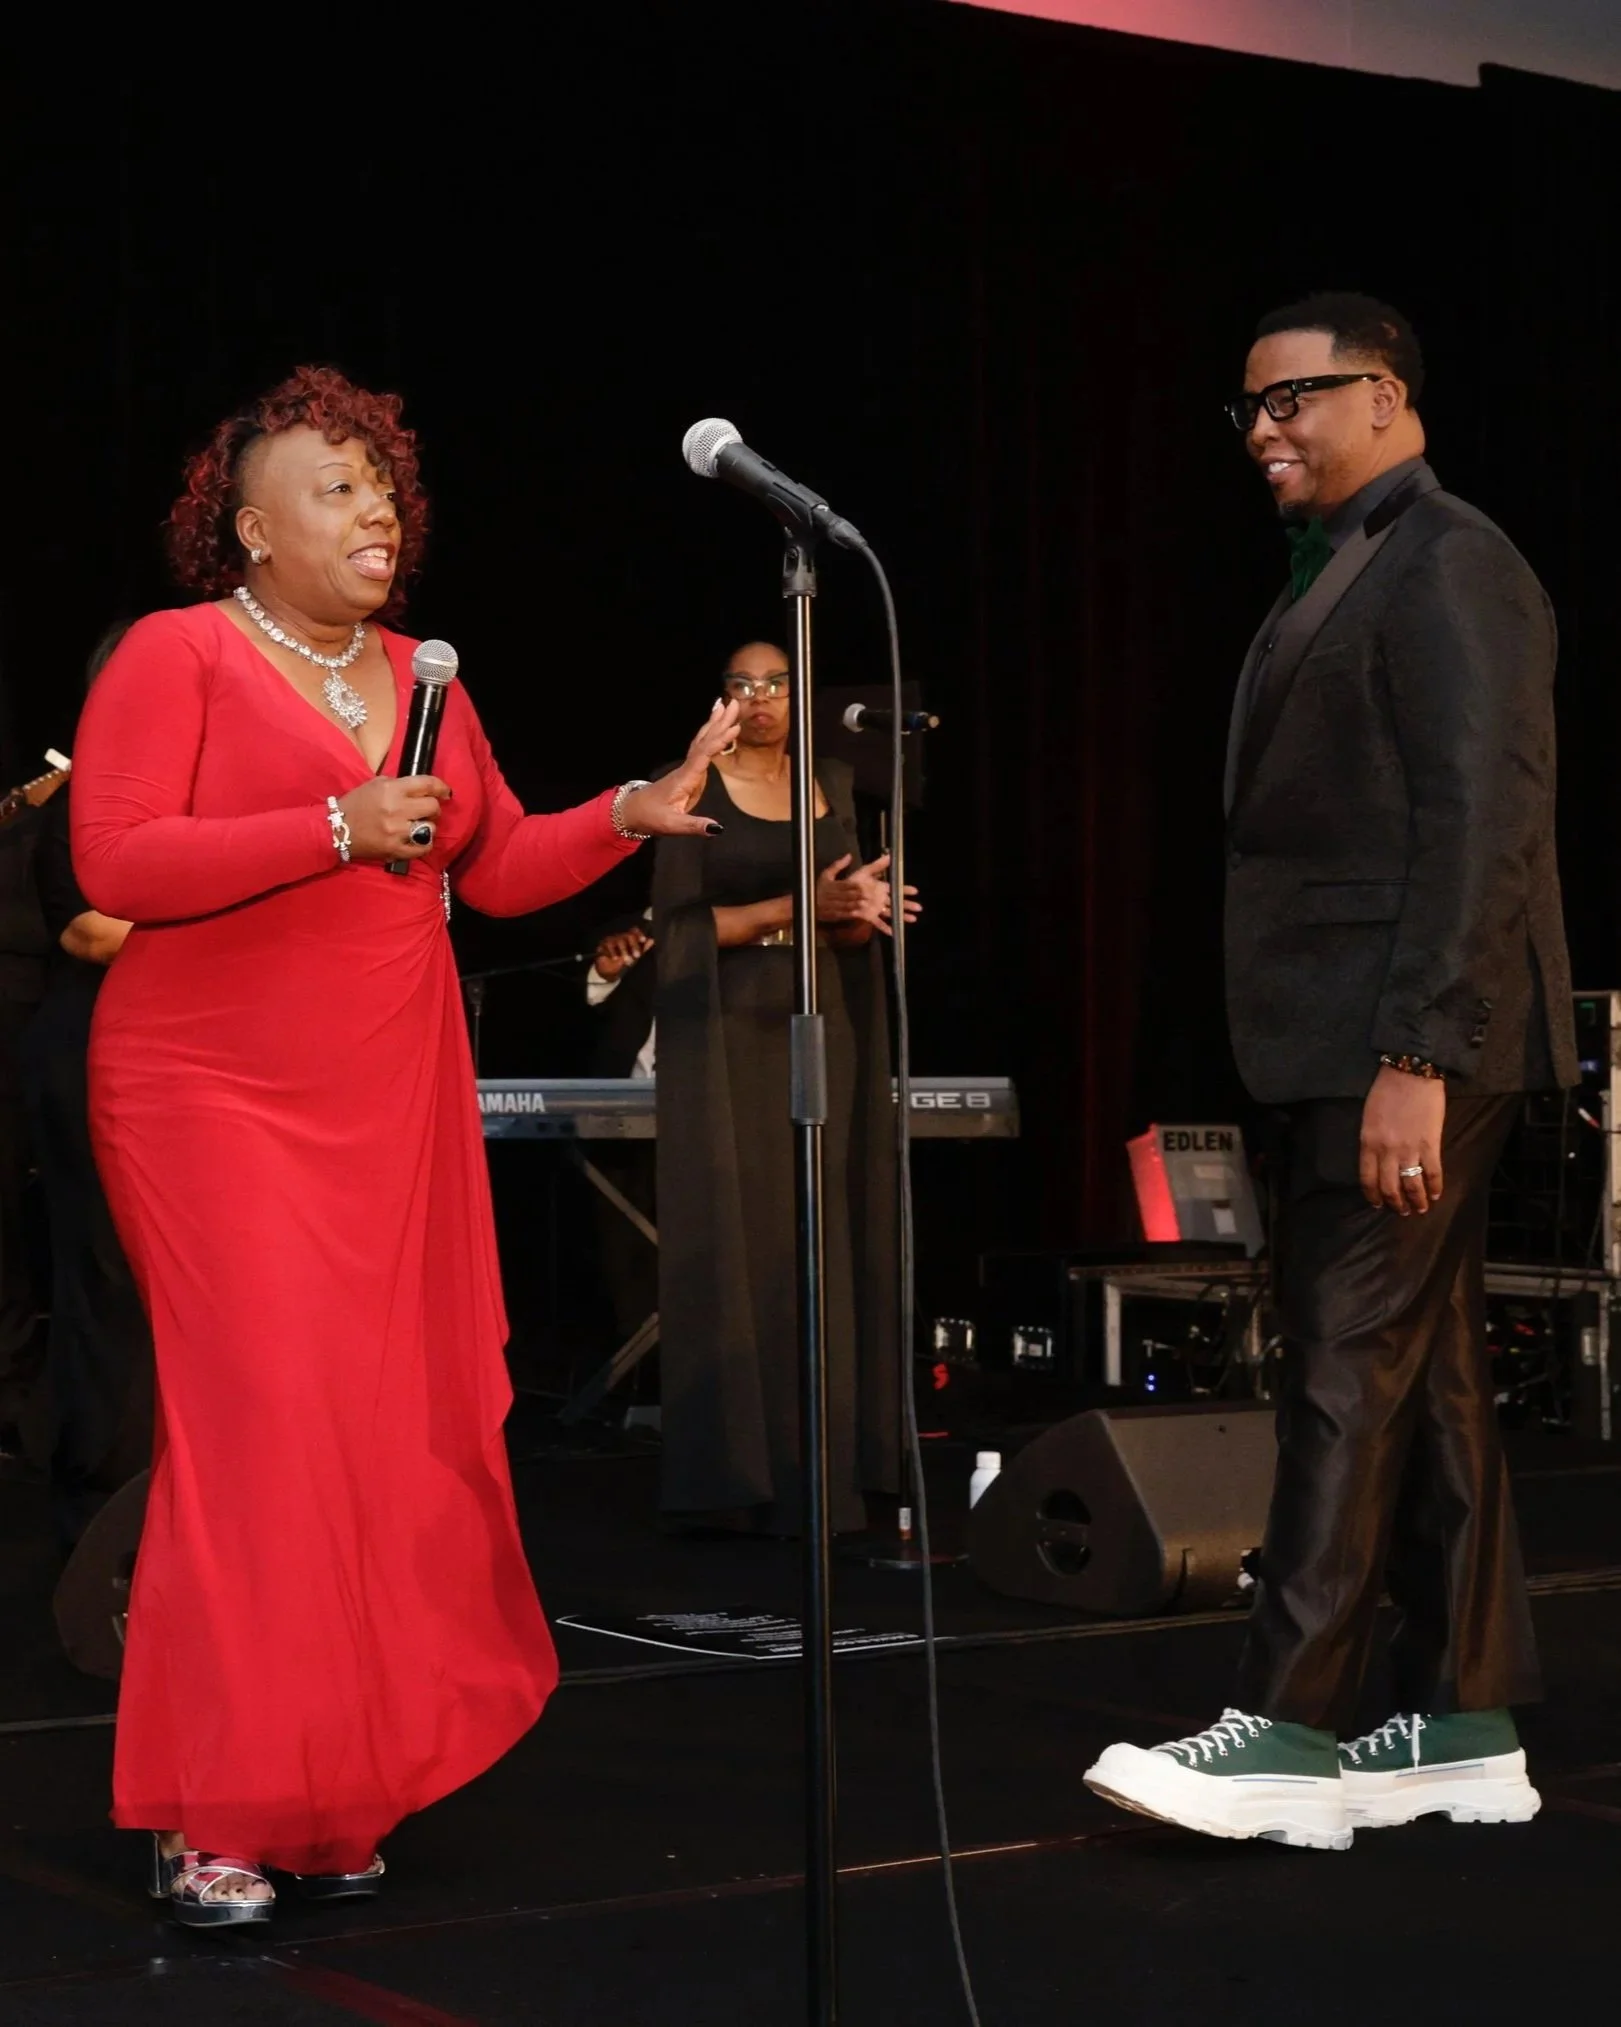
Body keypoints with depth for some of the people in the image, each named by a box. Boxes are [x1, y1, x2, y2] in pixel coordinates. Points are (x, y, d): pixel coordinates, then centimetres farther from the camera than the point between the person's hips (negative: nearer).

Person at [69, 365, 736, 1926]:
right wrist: (334, 829, -18)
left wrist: (634, 814, 5)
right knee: (262, 1417, -13)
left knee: (388, 1422, 2)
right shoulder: (175, 654, -3)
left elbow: (498, 867, 20)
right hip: (219, 1098, -6)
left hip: (392, 1108, 6)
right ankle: (205, 1817, -5)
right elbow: (112, 863, -14)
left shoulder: (416, 679, 16)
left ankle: (334, 1793, 12)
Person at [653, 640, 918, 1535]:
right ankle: (735, 1476, -4)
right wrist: (794, 908, -17)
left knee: (824, 1242, 1)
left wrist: (858, 910, -10)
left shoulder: (831, 788, 13)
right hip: (725, 1036, -4)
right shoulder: (693, 789, -1)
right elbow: (676, 924, -8)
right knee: (735, 1244, -7)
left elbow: (853, 932, 14)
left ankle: (819, 1475, 4)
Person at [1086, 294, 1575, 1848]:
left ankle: (1289, 1733, -6)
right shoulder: (1343, 572, 20)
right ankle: (1464, 1730, 16)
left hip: (1411, 1044, -10)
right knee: (1423, 1373, 10)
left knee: (1348, 1368, -9)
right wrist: (1383, 1058, 12)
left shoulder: (1446, 566, -10)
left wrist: (1415, 1059, -24)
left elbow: (1481, 822, -19)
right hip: (1355, 1041, 10)